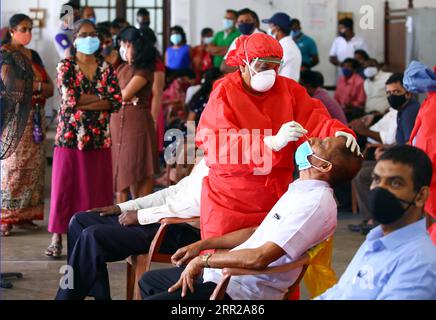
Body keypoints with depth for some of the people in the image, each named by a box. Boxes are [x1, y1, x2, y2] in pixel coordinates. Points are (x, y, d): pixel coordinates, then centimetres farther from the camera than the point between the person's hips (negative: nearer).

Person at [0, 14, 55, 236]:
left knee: (33, 167, 4)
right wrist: (39, 86, -10)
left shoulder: (34, 56, 17)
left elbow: (50, 87, 11)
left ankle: (25, 215, 8)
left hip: (35, 116, 7)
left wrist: (33, 87, -10)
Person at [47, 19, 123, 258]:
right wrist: (100, 98, -10)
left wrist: (83, 102, -12)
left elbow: (117, 102, -4)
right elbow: (69, 100, -13)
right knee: (64, 187, 0)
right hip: (70, 137, -2)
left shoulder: (106, 68, 8)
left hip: (99, 138, 3)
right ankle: (56, 238, 5)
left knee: (97, 188, 3)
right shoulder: (66, 67, 1)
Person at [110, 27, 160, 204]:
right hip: (117, 121, 7)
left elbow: (125, 94, -15)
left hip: (136, 121, -7)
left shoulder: (144, 70, -7)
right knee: (119, 170, 7)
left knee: (138, 173, -4)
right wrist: (126, 98, -11)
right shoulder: (121, 68, 15)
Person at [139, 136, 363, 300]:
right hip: (226, 274, 11)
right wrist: (202, 245, 13)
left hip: (243, 291, -11)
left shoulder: (315, 204, -21)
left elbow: (260, 257, -26)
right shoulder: (302, 191, 12)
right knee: (149, 282, 20)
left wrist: (202, 260, -14)